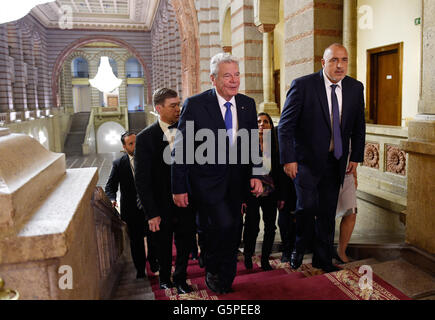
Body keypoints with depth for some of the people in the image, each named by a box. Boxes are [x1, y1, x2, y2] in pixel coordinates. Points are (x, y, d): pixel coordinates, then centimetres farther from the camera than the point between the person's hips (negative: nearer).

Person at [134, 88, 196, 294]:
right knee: (164, 248, 17)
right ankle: (164, 279, 44)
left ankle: (180, 279, 40)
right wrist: (151, 213, -13)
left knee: (185, 246, 15)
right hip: (163, 206, -2)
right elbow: (142, 180, -11)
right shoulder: (145, 138, -11)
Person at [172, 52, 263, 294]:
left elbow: (253, 145, 11)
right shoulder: (195, 105, -10)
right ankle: (212, 270, 13)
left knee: (233, 234, 12)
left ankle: (225, 281, 36)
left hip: (236, 183, 5)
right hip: (206, 181, -5)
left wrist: (255, 175, -2)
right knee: (224, 225, -19)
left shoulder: (248, 104, 4)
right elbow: (181, 149, -8)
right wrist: (179, 188, -8)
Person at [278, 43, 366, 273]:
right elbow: (285, 125, -10)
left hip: (335, 162, 4)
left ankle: (323, 259, 29)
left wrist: (356, 157, 8)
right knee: (307, 204, -16)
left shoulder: (355, 88, 4)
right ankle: (299, 248, 14)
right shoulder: (302, 85, -11)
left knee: (327, 213, 11)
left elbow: (358, 126, 14)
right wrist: (288, 159, -15)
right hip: (306, 159, -4)